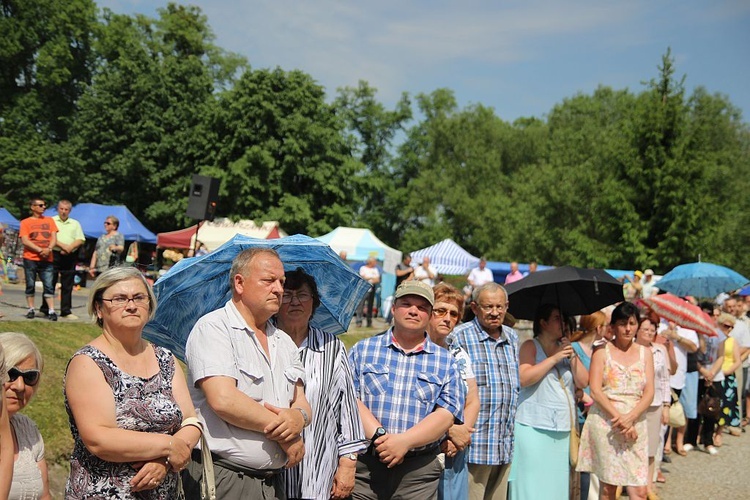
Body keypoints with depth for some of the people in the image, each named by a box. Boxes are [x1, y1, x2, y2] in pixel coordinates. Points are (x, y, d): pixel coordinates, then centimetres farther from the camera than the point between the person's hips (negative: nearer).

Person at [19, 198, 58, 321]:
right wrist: (40, 250, -15)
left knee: (48, 286, -3)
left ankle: (51, 311, -6)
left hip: (47, 259, 2)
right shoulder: (25, 222, 3)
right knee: (30, 285, 4)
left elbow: (54, 238, 6)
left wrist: (49, 249, -13)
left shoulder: (49, 220, 12)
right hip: (30, 259, -2)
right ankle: (31, 310, 13)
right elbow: (25, 241, -6)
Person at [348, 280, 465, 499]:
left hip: (419, 471, 0)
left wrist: (404, 441, -17)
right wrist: (379, 436, -17)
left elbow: (447, 414, -3)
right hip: (363, 465, 0)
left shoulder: (446, 362, 8)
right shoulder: (363, 350, 8)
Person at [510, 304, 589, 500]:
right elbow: (523, 378, -17)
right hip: (534, 428, -5)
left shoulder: (564, 349, 16)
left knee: (557, 483, 4)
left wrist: (572, 355, -3)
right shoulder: (530, 346, -1)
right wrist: (554, 358, -15)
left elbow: (583, 382, 8)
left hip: (563, 430, 5)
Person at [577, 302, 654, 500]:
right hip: (605, 422, -2)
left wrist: (630, 418, -13)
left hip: (635, 425, 2)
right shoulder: (602, 352, 3)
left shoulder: (645, 353, 11)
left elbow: (649, 392, 3)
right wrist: (619, 419, -16)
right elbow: (595, 391, -6)